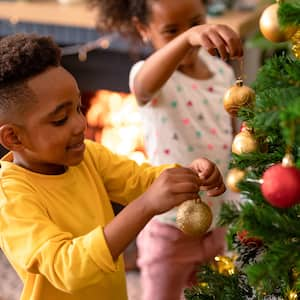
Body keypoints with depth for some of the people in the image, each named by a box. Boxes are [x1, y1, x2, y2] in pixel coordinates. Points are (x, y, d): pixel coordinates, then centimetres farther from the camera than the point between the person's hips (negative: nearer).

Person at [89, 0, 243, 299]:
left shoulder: (222, 70, -2)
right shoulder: (149, 76, -21)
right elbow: (148, 82, -48)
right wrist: (187, 38, -66)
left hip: (217, 222, 5)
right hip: (170, 229, -5)